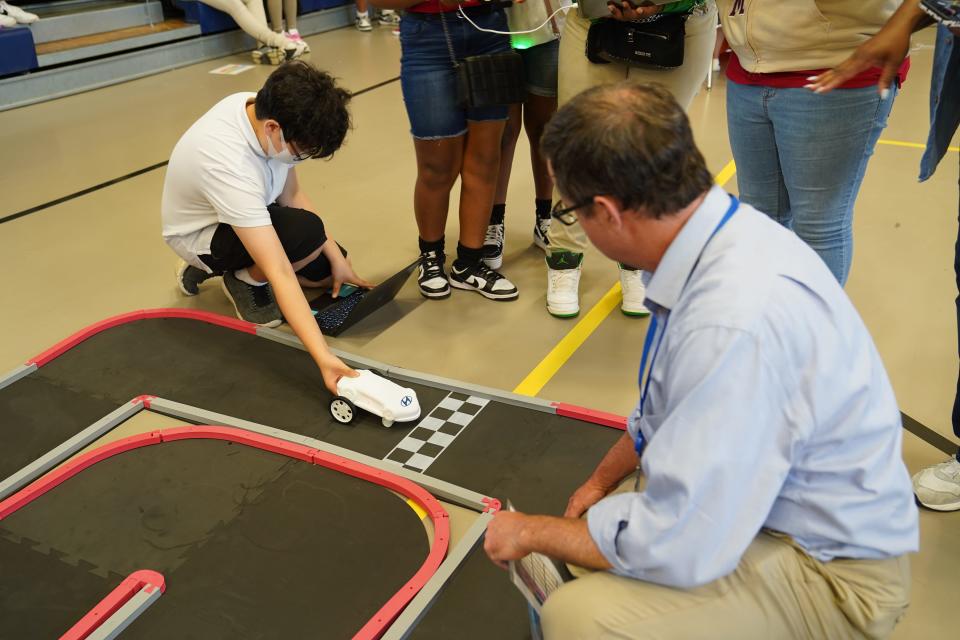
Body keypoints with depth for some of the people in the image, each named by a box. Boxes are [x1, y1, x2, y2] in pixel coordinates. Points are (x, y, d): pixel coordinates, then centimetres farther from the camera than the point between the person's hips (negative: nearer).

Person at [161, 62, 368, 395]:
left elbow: (291, 194, -5)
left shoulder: (263, 107, -20)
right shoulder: (230, 166, -42)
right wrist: (323, 358, -50)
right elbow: (280, 274, -46)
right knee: (307, 232, -34)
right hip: (201, 235, -8)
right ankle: (246, 280, -2)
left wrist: (336, 257, -7)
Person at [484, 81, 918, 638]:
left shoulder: (737, 322, -36)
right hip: (746, 497, 8)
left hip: (828, 571, -8)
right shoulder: (721, 233, -7)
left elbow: (674, 547, -28)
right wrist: (600, 482, 12)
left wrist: (533, 532, -13)